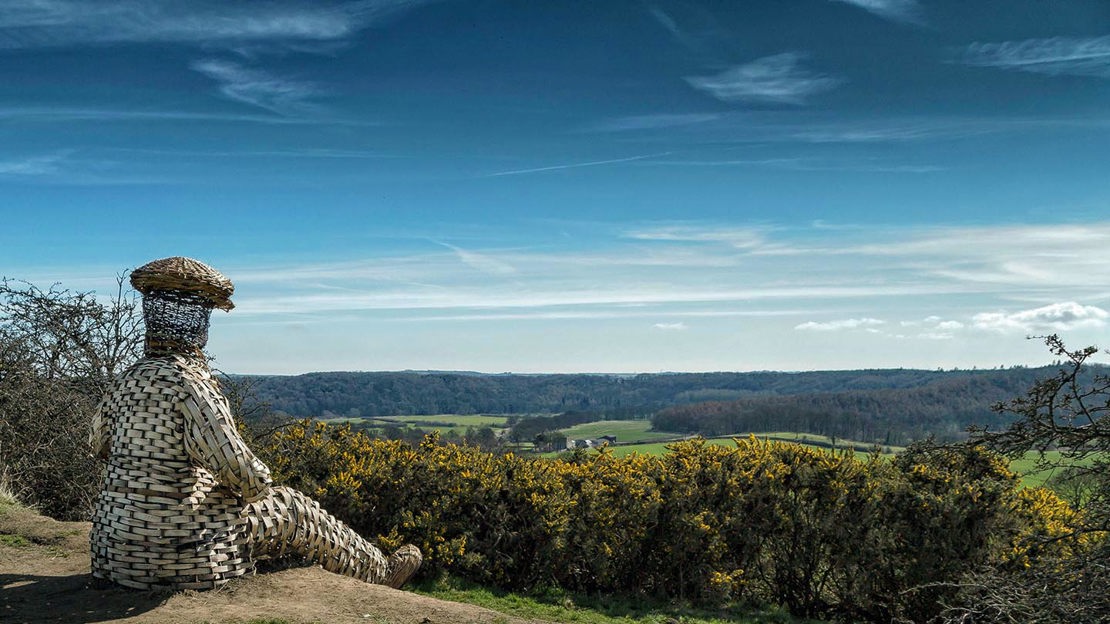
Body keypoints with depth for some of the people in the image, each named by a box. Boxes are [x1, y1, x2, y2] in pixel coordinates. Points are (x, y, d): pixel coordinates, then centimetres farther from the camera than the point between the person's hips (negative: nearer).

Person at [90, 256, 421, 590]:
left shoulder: (125, 381, 3)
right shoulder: (190, 384, -22)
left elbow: (101, 443, 23)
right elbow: (241, 471, -24)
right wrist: (257, 487, -2)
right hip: (179, 555, -8)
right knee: (292, 509, 11)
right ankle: (380, 571, 31)